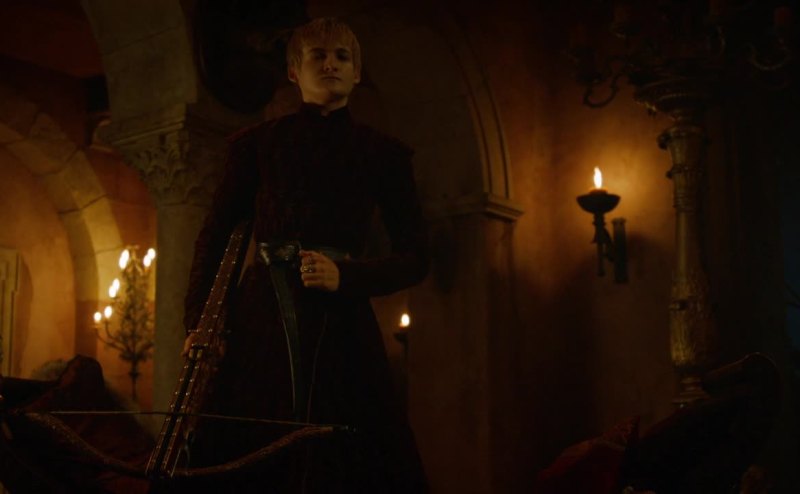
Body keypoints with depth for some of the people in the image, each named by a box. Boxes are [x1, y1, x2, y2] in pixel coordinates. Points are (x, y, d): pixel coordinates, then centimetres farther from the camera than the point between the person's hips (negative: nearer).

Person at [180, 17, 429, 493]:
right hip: (261, 323, 0)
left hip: (341, 327, 0)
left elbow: (415, 259, 5)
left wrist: (345, 276, -12)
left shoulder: (383, 153, 8)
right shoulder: (259, 143, 9)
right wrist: (198, 323, -3)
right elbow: (214, 237, 9)